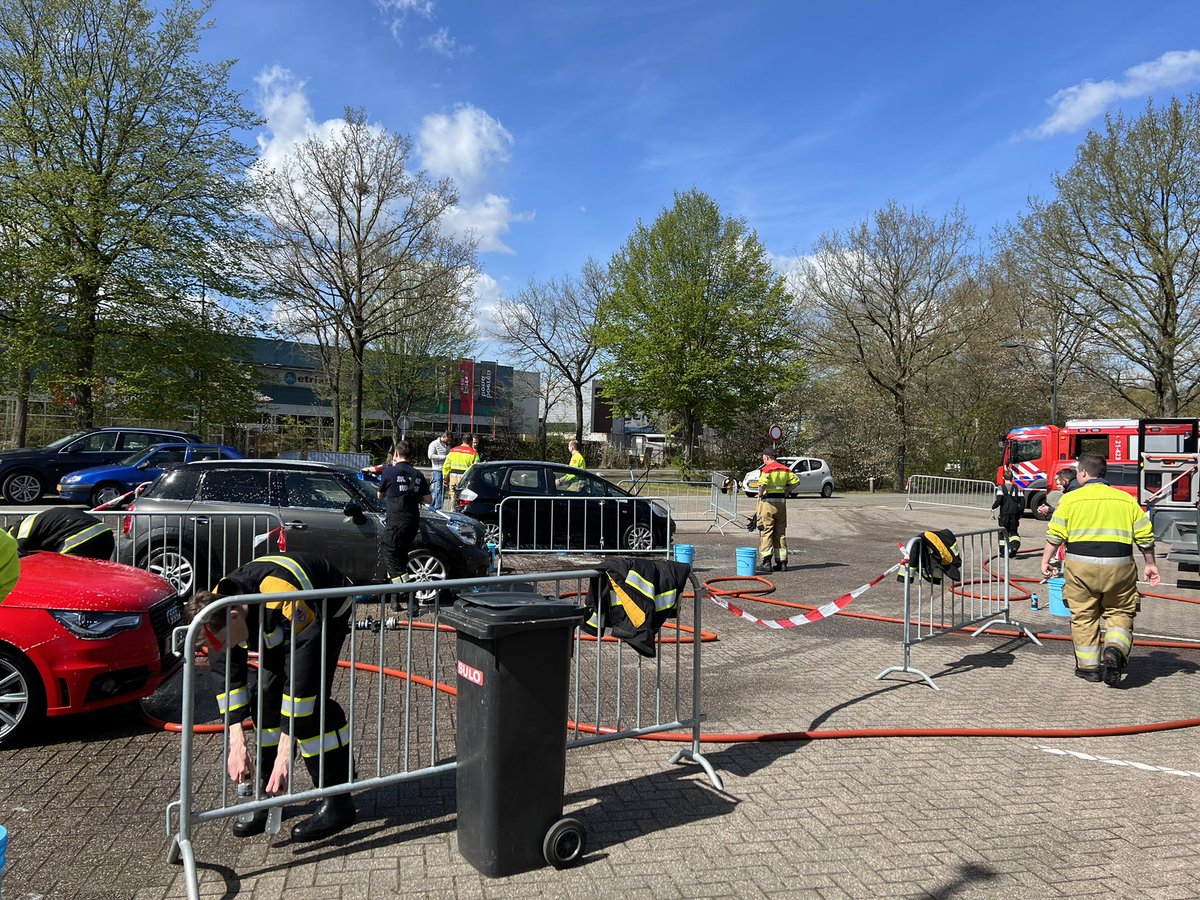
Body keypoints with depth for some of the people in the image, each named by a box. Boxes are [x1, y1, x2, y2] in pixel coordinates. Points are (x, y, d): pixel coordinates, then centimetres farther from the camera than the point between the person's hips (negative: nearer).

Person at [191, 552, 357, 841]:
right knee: (267, 694, -4)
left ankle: (338, 802, -10)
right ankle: (269, 794, 11)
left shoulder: (286, 606, -44)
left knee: (311, 697, -19)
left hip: (329, 609, -6)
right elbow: (226, 675, -17)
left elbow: (301, 682, -41)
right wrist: (237, 741, -22)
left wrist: (284, 755, -38)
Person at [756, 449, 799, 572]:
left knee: (766, 531, -2)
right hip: (782, 501, 6)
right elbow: (795, 481, 9)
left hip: (768, 501, -6)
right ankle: (782, 561, 13)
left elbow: (762, 484, -27)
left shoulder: (766, 469, -12)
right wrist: (786, 491, 13)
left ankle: (766, 560, -10)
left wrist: (760, 494, -10)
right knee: (780, 532, 11)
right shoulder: (785, 469, 9)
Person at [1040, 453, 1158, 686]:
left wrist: (1045, 561, 6)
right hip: (1119, 566, 1)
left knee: (1083, 616, 10)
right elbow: (1145, 536, 9)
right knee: (1120, 613, 13)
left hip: (1081, 565, -1)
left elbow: (1055, 535, -3)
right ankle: (1115, 649, -12)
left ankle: (1089, 666, 15)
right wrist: (1150, 564, 20)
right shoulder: (1127, 500, 8)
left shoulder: (1070, 499, 1)